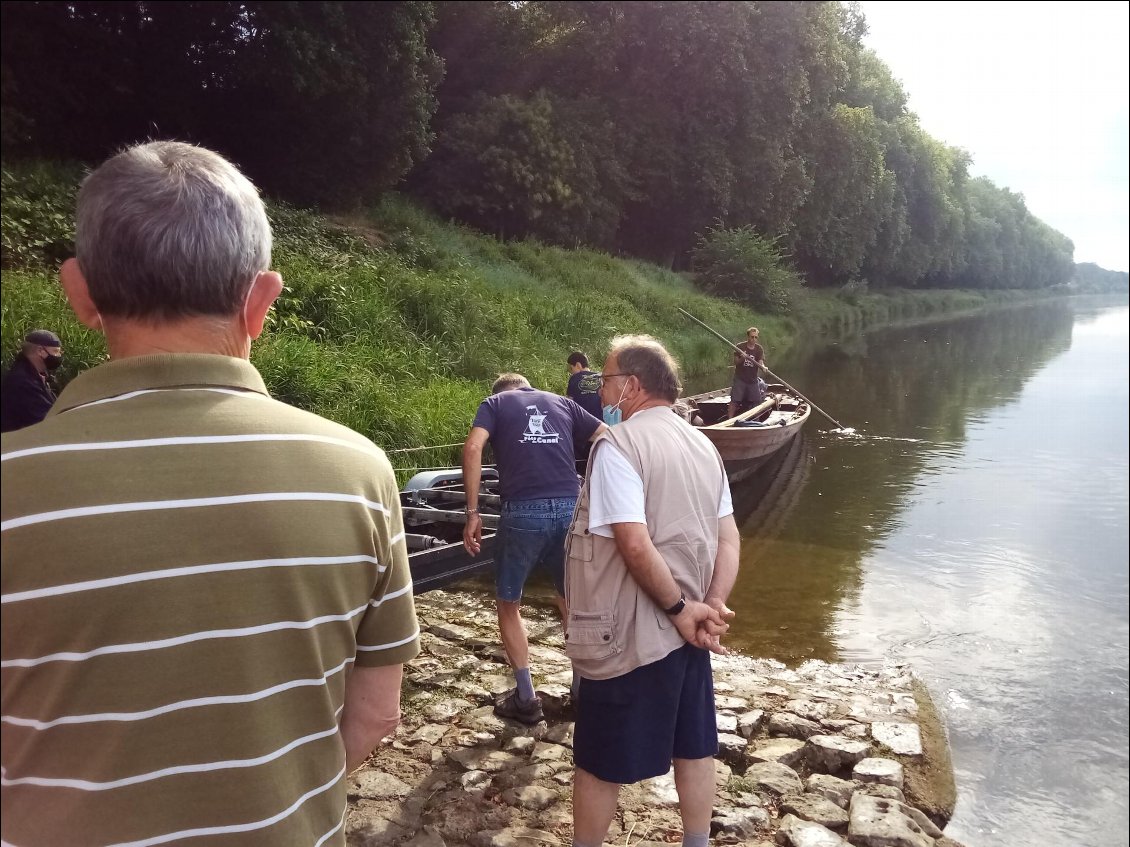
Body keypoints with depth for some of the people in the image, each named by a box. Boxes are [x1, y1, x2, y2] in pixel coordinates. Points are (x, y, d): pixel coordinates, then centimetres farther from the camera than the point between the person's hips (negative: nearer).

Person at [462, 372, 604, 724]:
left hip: (523, 512, -3)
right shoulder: (561, 402, 22)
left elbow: (472, 449, -5)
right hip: (571, 509, 3)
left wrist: (472, 513, -5)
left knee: (508, 603, 17)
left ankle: (525, 698, 20)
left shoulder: (494, 403, 15)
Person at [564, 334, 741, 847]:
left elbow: (635, 545, -26)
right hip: (685, 630, 8)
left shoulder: (618, 445, -17)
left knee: (599, 760, 10)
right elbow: (729, 538, 5)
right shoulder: (703, 446, 7)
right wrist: (712, 609, -4)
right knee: (694, 746, 20)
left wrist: (680, 609, -15)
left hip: (630, 636, -7)